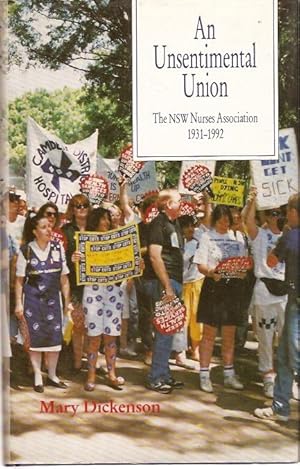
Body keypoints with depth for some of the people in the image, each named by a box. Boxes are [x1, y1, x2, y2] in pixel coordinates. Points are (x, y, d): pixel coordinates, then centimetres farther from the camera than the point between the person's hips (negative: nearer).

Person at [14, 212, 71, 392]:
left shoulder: (58, 247, 1)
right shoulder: (26, 250, -7)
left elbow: (64, 277, 5)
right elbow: (20, 280, -2)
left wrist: (67, 301, 5)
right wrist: (18, 303, -5)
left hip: (53, 298, 3)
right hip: (32, 298, -3)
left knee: (55, 337, 5)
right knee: (35, 337, 2)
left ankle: (52, 375, 22)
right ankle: (38, 377, 16)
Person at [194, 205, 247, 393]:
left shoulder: (237, 237, 10)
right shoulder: (207, 237, 1)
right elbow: (201, 265, -5)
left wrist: (243, 272, -13)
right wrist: (211, 272, -26)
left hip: (234, 287, 3)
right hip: (214, 287, -3)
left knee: (230, 334, 11)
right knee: (209, 334, 1)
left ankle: (229, 374, 21)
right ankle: (204, 375, 9)